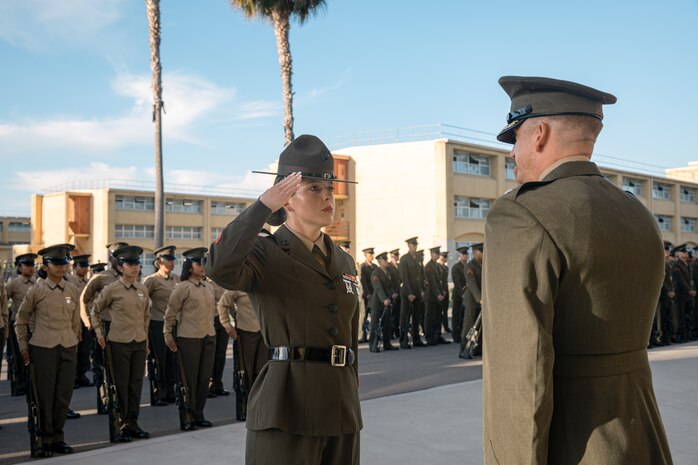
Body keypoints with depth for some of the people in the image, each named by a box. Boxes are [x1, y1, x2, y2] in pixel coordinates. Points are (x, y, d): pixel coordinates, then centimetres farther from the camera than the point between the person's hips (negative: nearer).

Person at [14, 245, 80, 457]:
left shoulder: (73, 290, 7)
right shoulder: (36, 290, -2)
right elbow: (20, 321, 7)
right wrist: (23, 347, 6)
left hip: (68, 349, 3)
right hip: (43, 349, -3)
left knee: (64, 395, 6)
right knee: (45, 396, 2)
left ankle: (58, 437, 21)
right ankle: (46, 440, 16)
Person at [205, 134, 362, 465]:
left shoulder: (344, 262, 14)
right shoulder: (265, 252, -5)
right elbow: (219, 268, -28)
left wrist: (351, 403, 18)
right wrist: (263, 205, -22)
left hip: (341, 410, 6)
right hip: (285, 412, -6)